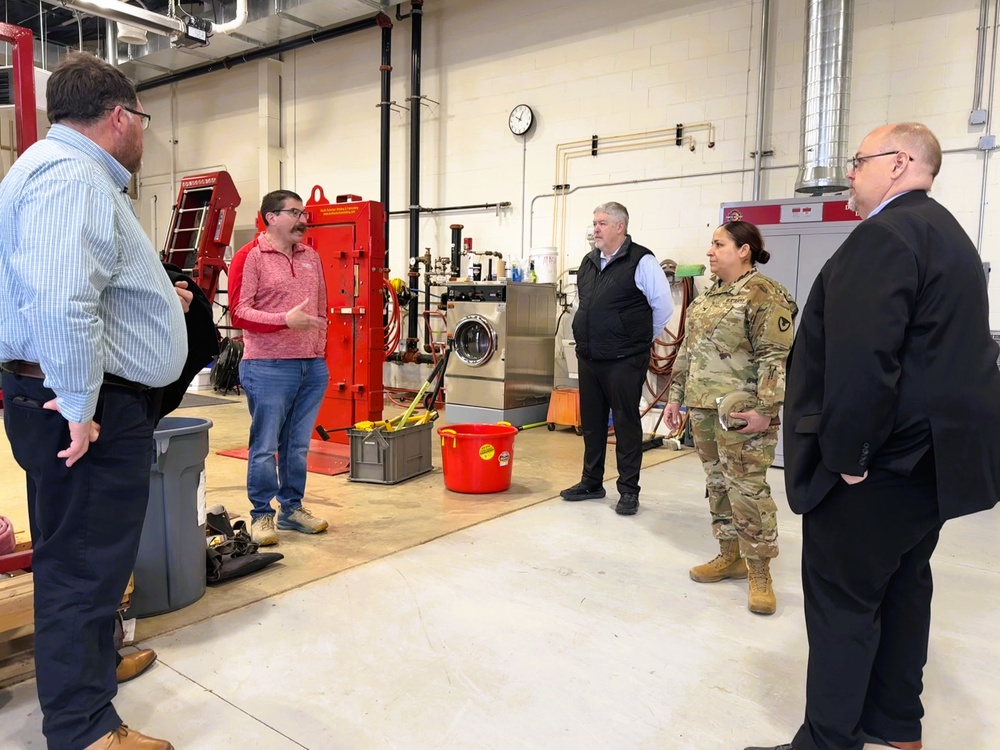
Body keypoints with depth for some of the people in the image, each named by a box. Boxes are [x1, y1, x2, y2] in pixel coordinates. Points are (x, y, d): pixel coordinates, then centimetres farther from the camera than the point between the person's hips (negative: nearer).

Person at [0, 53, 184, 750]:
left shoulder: (75, 171, 20)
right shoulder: (70, 174, -17)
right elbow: (60, 299, -31)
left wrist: (156, 298, 37)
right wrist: (79, 404, -24)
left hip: (93, 403, 11)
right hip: (87, 410, -11)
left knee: (83, 556, 23)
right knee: (84, 563, -1)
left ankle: (89, 658, 43)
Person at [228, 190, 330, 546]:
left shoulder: (311, 257, 15)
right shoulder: (249, 256, -4)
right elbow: (239, 312, -11)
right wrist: (286, 320, -22)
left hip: (312, 368, 6)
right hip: (268, 368, -6)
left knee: (298, 444, 13)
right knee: (265, 446, 2)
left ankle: (292, 509, 25)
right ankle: (262, 515, 15)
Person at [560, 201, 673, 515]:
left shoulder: (641, 261, -10)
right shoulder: (589, 262, 12)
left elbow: (664, 306, -7)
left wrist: (641, 339, 2)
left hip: (624, 361, -7)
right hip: (588, 358, 7)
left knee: (626, 423, 2)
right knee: (591, 422, 14)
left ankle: (629, 490, 13)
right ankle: (591, 482, 27)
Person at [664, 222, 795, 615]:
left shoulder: (764, 294, -10)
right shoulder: (708, 295, 15)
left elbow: (776, 358, -16)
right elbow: (688, 350, 18)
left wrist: (765, 409, -21)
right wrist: (676, 395, 16)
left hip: (740, 411, -8)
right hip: (703, 407, 9)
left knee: (748, 488, -4)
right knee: (718, 484, 14)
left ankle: (760, 572, 8)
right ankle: (730, 556, 27)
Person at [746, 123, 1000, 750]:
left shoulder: (887, 233, -17)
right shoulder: (945, 231, 17)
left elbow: (861, 359, -28)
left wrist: (846, 452, -19)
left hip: (881, 461, -10)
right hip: (933, 453, 10)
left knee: (844, 600, 0)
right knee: (901, 587, 19)